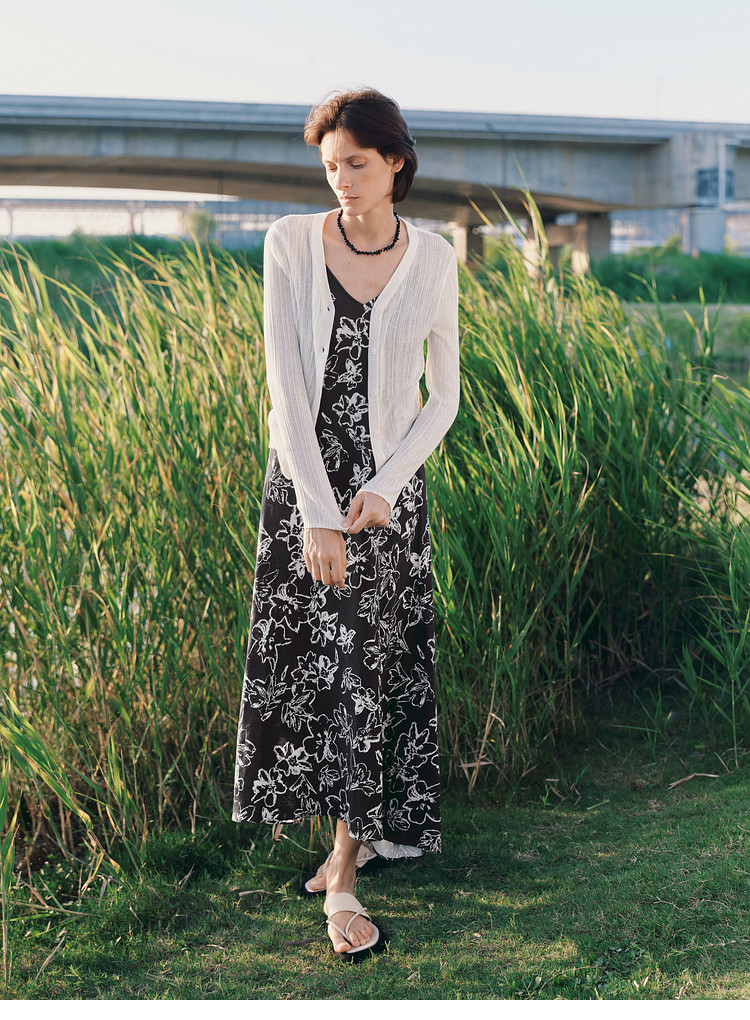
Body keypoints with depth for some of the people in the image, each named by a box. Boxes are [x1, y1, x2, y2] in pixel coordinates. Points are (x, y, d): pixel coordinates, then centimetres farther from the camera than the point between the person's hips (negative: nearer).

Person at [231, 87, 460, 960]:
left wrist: (382, 488, -12)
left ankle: (343, 873, 3)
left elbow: (443, 396, 2)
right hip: (302, 479, 1)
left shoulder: (432, 260, -2)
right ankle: (356, 839, 20)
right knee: (305, 662, 2)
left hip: (389, 484, 0)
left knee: (364, 664, -4)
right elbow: (285, 382, -11)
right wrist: (318, 515, -17)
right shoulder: (290, 244, -5)